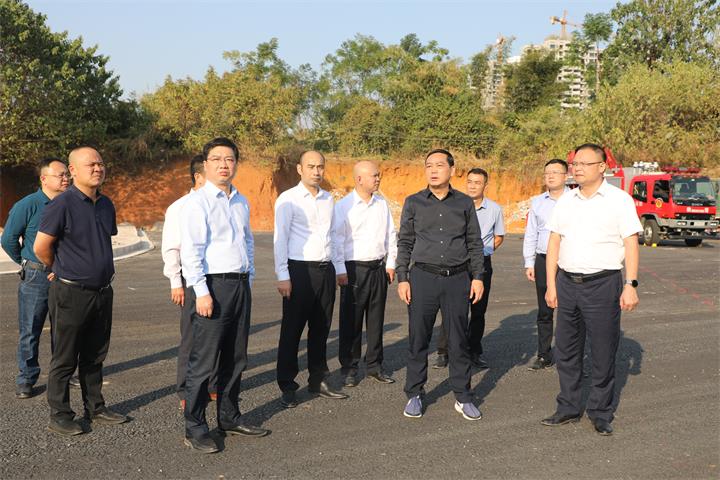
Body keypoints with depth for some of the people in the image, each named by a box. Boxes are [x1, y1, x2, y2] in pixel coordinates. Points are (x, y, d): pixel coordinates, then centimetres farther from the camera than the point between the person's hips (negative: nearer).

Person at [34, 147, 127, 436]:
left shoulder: (106, 205, 9)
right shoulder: (63, 204, -14)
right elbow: (41, 247, -10)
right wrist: (62, 270, 5)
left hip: (103, 291, 7)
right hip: (71, 293, -6)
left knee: (95, 356, 16)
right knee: (65, 359, 5)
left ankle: (95, 409, 27)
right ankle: (59, 415, 16)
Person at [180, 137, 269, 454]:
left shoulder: (241, 202, 15)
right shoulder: (198, 201, -7)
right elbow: (190, 249, -13)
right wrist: (202, 291, -18)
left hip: (240, 285, 7)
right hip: (212, 285, -7)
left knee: (235, 358, 14)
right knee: (204, 361, -3)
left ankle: (229, 419, 27)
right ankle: (194, 429, 8)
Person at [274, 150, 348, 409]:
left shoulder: (328, 199, 13)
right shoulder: (288, 199, -5)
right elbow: (280, 238, -7)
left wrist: (336, 267, 14)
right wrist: (283, 276, -12)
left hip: (326, 269, 6)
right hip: (300, 270, -6)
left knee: (321, 328, 13)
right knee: (292, 330, 1)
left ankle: (318, 380, 25)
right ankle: (287, 387, 11)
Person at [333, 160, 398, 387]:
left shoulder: (382, 203, 10)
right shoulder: (343, 206, -6)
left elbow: (391, 234, 15)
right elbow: (337, 239, -8)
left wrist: (390, 264, 10)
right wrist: (340, 271, -11)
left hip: (379, 268, 5)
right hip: (354, 268, -5)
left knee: (376, 319, 11)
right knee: (351, 321, 1)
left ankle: (374, 366, 22)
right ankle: (349, 368, 12)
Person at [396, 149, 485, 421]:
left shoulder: (465, 203, 7)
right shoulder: (413, 202, 5)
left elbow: (475, 243, 10)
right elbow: (404, 243, 6)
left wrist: (477, 277, 3)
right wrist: (402, 279, -1)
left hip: (457, 278, 1)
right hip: (423, 277, 0)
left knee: (459, 341, 6)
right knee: (418, 340, 4)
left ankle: (463, 398, 16)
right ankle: (414, 395, 17)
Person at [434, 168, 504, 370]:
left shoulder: (494, 209, 2)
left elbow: (499, 236, 17)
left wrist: (485, 251, 6)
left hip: (482, 263, 2)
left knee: (479, 310, 9)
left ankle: (475, 352, 20)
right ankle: (443, 352, 4)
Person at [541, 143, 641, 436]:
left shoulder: (619, 199, -3)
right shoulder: (566, 200, 9)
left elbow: (631, 244, -6)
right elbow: (554, 242, 9)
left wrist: (630, 286, -13)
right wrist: (551, 285, 5)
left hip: (603, 283, -4)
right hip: (567, 282, 5)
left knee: (603, 354, 4)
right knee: (566, 351, 11)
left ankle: (600, 414, 17)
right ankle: (568, 408, 24)